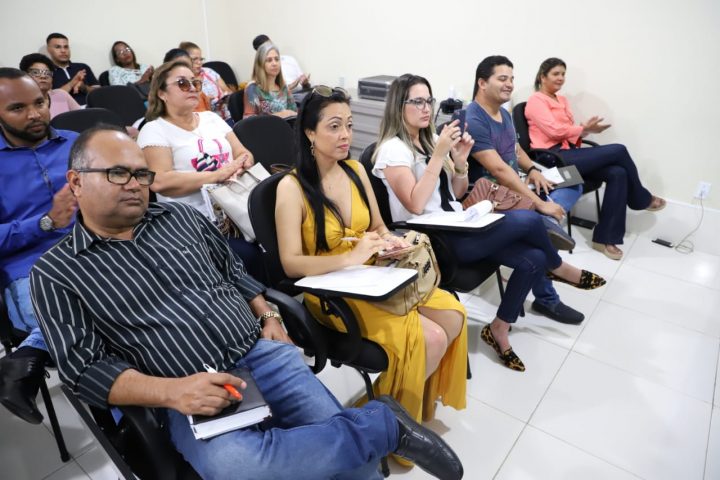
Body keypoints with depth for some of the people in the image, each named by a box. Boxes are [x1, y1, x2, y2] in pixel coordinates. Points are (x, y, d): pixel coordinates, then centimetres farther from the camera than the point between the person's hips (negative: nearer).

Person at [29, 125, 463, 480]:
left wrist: (268, 316, 3)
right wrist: (171, 391, -20)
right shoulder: (56, 273, 3)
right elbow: (87, 368, -4)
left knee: (340, 435, -15)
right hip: (187, 397, -2)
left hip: (262, 352, 3)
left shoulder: (180, 216, 13)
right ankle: (383, 424, -18)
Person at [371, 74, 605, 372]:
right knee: (528, 220, -18)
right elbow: (415, 205, -22)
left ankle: (498, 330, 6)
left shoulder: (430, 139, 14)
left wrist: (460, 160, -3)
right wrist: (439, 154, -22)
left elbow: (457, 193, 16)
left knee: (534, 259, -9)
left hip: (457, 228, 8)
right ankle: (559, 268, 14)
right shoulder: (392, 149, -10)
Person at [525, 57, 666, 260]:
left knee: (618, 173, -17)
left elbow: (569, 130, 17)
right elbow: (554, 130, -13)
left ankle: (605, 238, -14)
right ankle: (642, 199, 11)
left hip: (571, 153, 8)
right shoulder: (535, 101, -1)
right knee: (618, 151, -16)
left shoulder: (562, 100, 25)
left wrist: (586, 129, -4)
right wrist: (585, 129, -5)